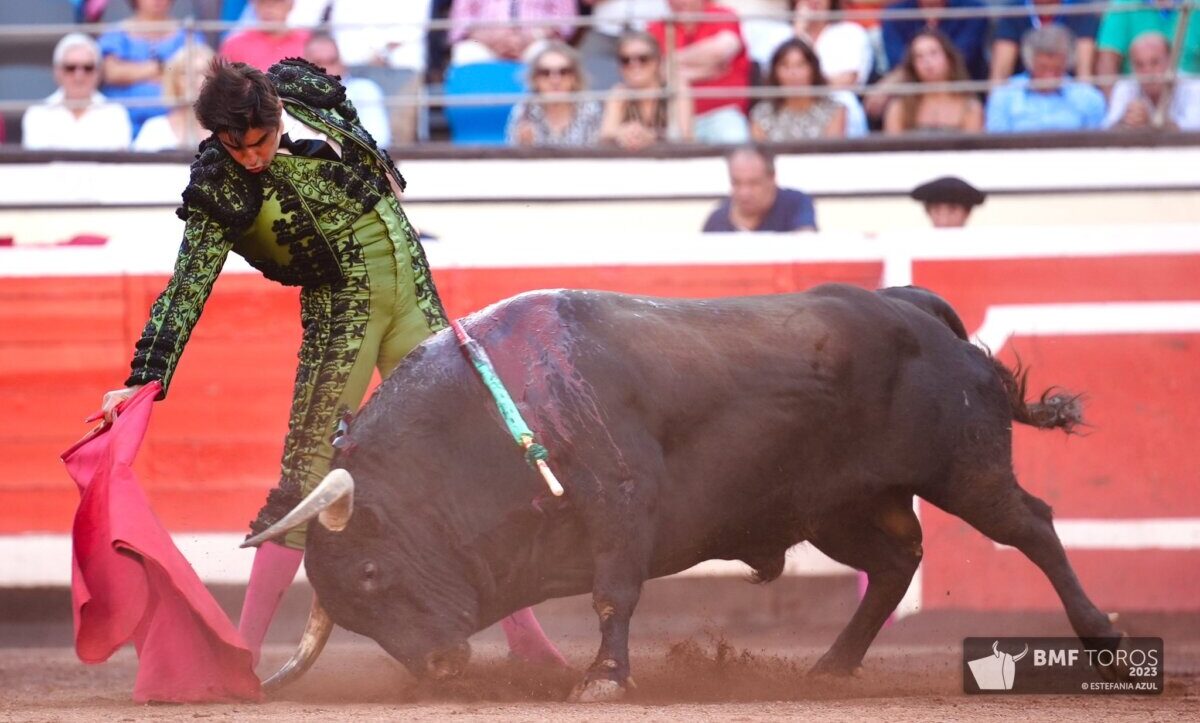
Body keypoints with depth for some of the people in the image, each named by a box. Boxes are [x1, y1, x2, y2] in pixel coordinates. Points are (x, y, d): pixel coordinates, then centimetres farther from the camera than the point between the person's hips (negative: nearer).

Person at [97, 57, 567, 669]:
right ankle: (244, 651, -7)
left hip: (415, 297, 4)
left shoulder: (306, 90, -7)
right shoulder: (218, 189, -17)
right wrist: (145, 380, -24)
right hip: (341, 316, -4)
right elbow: (186, 291, -17)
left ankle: (523, 634, 12)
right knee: (305, 480, -10)